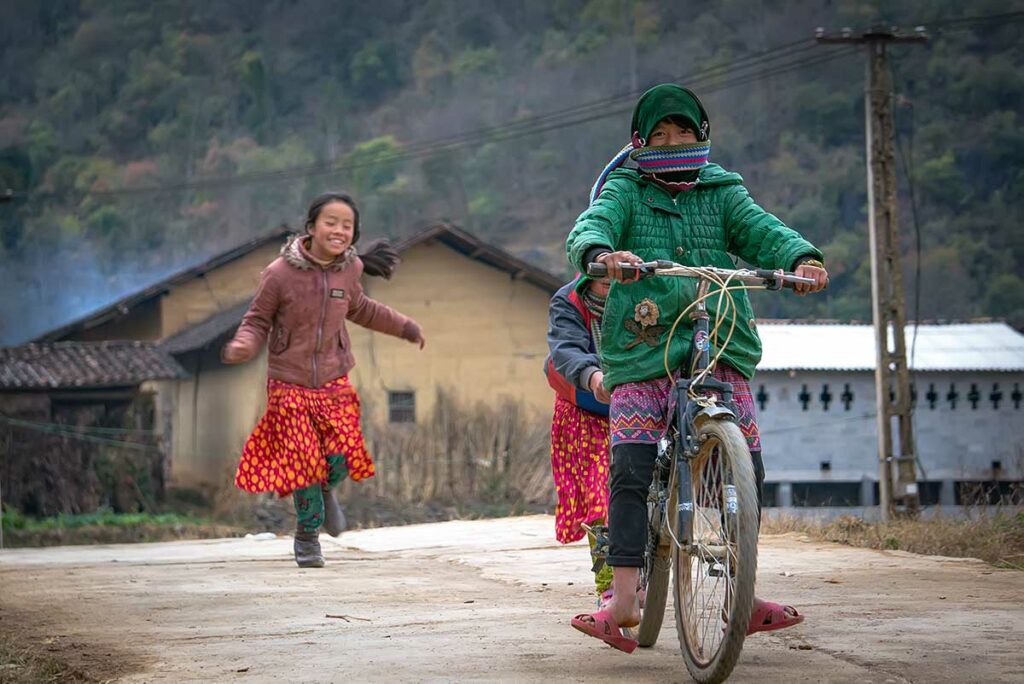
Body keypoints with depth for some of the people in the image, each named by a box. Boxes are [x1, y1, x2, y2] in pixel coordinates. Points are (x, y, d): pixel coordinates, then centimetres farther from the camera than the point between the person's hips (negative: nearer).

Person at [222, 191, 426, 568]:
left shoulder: (348, 270, 0)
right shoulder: (280, 273, -15)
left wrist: (404, 327, 29)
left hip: (333, 382, 3)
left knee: (342, 455, -8)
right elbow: (257, 321, -4)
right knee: (304, 460, -6)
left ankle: (324, 492, 28)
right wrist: (243, 346, -25)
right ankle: (307, 536, 16)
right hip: (290, 384, -3)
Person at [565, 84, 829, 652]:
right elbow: (588, 228, -10)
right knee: (630, 469, -15)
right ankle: (623, 600, -17)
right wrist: (602, 252, -36)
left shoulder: (722, 192, 15)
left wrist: (802, 258, -25)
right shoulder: (624, 191, 9)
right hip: (641, 353, -2)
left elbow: (760, 230, -2)